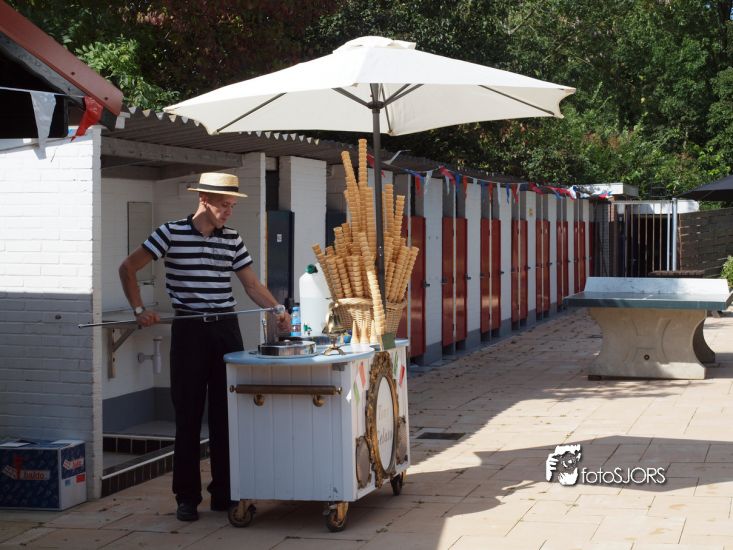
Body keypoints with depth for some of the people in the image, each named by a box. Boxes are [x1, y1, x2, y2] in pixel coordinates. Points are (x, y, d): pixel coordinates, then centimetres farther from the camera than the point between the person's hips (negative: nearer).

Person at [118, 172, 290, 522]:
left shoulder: (232, 239, 8)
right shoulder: (172, 233, -4)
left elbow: (252, 285, 12)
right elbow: (128, 268, 0)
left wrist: (277, 309, -4)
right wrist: (139, 310, -9)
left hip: (226, 329, 4)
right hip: (189, 331, -4)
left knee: (226, 414, 5)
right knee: (188, 414, 0)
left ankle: (224, 492, 14)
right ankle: (187, 497, 8)